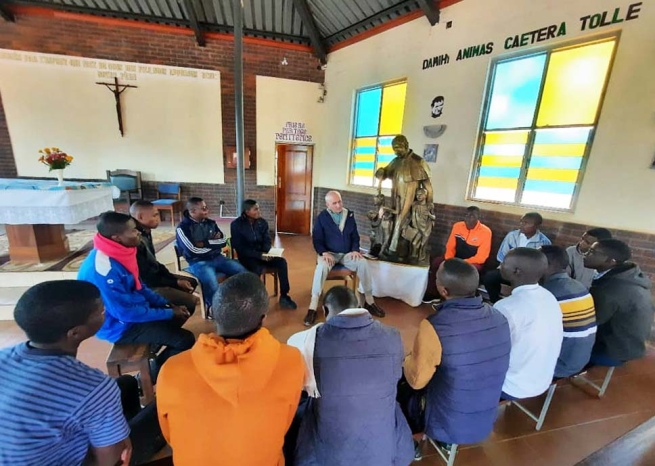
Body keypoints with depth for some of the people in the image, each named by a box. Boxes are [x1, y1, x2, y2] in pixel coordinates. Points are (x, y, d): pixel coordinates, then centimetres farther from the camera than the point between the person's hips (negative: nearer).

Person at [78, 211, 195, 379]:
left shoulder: (118, 253, -4)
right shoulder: (104, 270, -32)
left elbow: (138, 287, 7)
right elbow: (126, 313, -27)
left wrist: (169, 305, -1)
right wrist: (170, 313, -17)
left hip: (132, 306, 9)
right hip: (120, 325, -9)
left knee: (184, 309, 14)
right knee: (186, 340, -16)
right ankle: (150, 377, 9)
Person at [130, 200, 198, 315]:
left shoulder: (145, 233, 2)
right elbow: (146, 277, -23)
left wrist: (174, 278, 1)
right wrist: (176, 283, -13)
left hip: (154, 276, 10)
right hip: (147, 286, -10)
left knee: (192, 282, 16)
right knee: (190, 301, -17)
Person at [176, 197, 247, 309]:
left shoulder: (210, 223, 10)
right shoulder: (183, 228, -7)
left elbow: (224, 241, 5)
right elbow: (193, 251, -18)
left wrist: (206, 243, -9)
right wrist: (214, 243, -6)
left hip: (217, 258, 6)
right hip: (199, 262, -6)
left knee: (243, 272, -10)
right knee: (212, 286, -32)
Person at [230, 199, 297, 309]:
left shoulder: (262, 222, 4)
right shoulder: (236, 225, -9)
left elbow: (267, 241, 4)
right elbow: (240, 248, -14)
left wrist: (266, 253, -19)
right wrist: (259, 255, -25)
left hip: (262, 254, 5)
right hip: (247, 257, -4)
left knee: (282, 261, -20)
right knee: (257, 268, -36)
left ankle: (284, 296, -12)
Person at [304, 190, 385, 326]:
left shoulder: (349, 215, 7)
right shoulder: (322, 217, -3)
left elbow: (355, 236, 9)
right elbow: (317, 239, -6)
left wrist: (355, 250, -9)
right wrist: (324, 252, -24)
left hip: (347, 253, 3)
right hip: (329, 253, -3)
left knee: (363, 263, -25)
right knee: (322, 266, -35)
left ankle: (369, 301, -8)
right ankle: (313, 307, -31)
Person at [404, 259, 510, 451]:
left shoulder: (434, 326, -31)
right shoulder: (499, 318, -14)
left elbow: (416, 381, -17)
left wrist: (408, 359, 2)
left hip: (446, 425, -5)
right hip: (485, 423, 5)